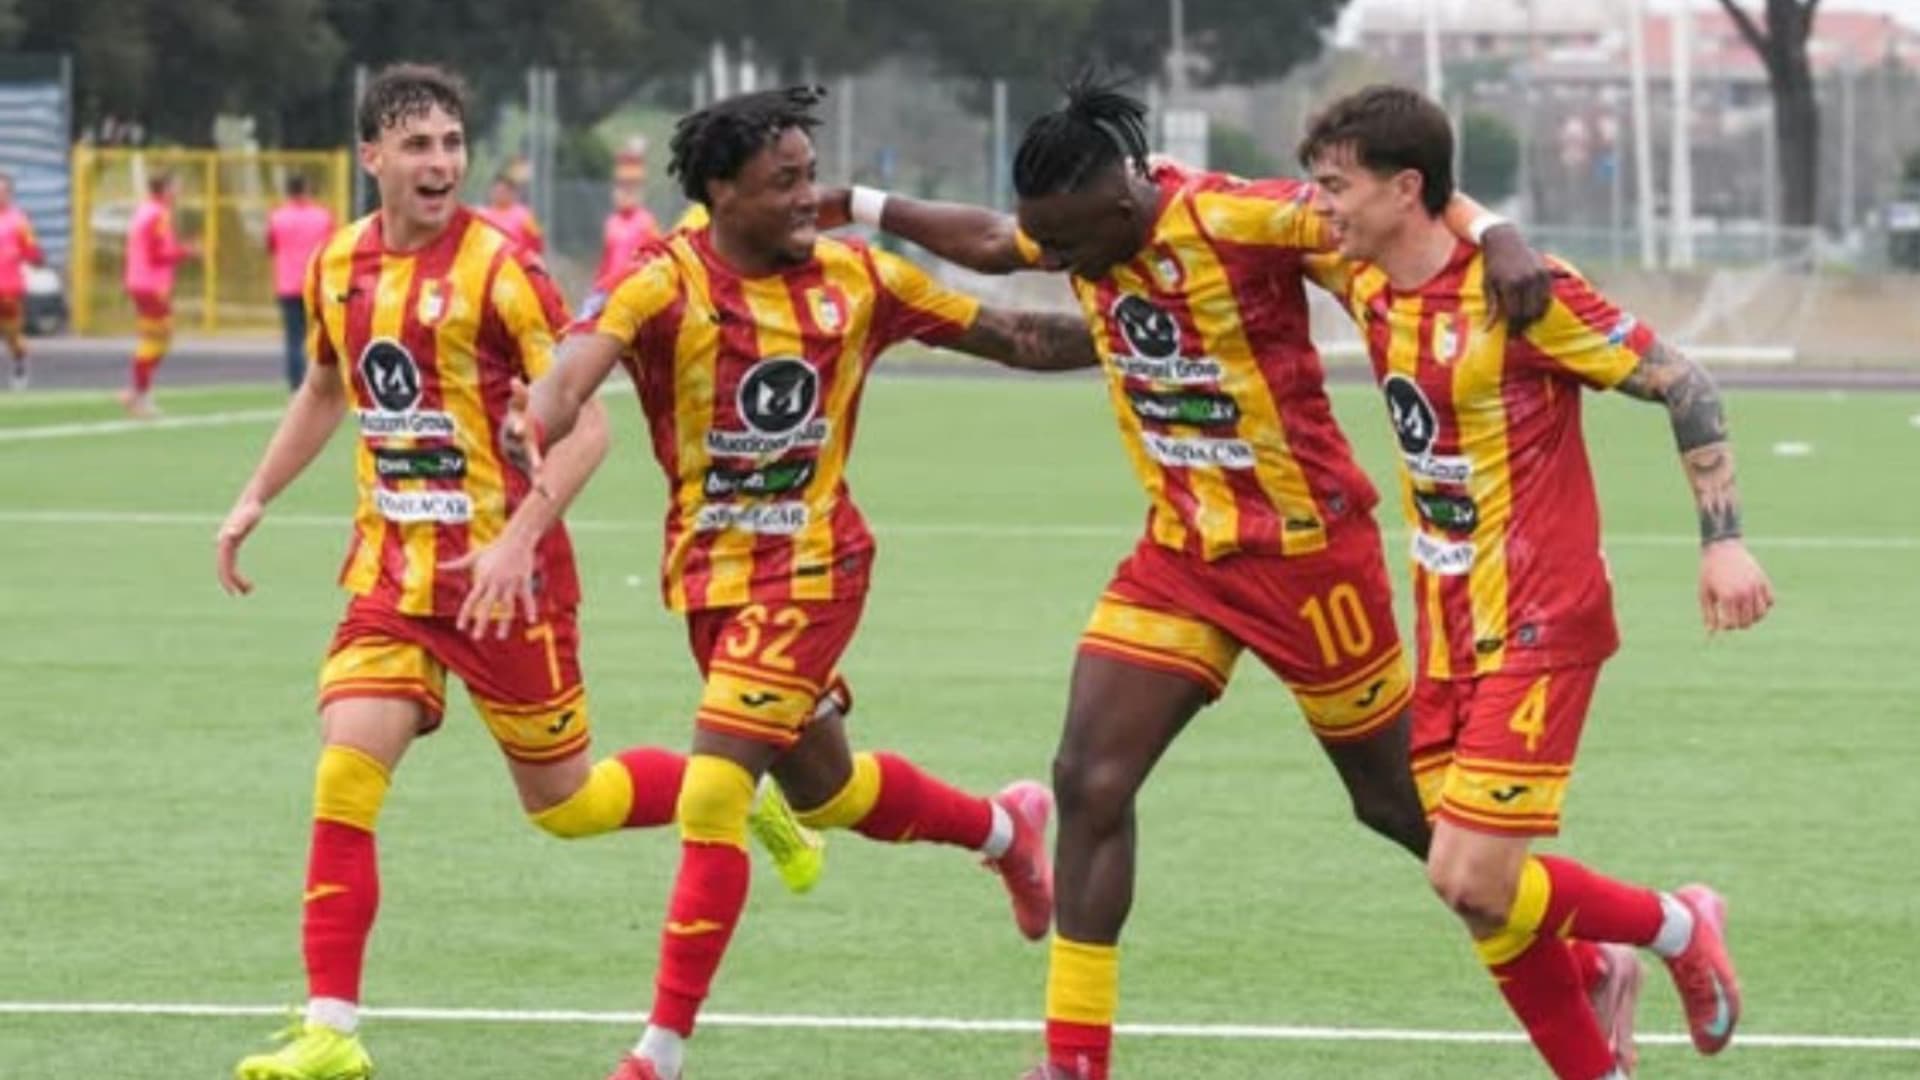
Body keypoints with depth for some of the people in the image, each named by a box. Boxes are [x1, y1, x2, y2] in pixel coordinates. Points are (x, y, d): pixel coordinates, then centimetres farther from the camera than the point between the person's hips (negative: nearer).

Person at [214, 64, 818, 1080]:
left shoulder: (498, 270, -14)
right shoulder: (339, 265, 5)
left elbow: (585, 423, -15)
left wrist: (523, 532, -27)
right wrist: (254, 498, 18)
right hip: (390, 569, 5)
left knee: (562, 800, 6)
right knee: (343, 779, -10)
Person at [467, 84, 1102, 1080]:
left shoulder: (856, 279, -4)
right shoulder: (666, 283, -11)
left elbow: (1009, 335, 5)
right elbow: (580, 362, -28)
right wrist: (535, 421, -49)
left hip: (810, 566, -2)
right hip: (708, 572, 2)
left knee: (713, 792, -13)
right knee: (825, 790, 18)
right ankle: (1003, 828, 50)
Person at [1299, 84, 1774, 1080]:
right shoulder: (1366, 288, 3)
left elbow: (1682, 387, -12)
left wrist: (1724, 539, -17)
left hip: (1537, 624, -7)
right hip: (1451, 627, 7)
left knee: (1472, 881, -14)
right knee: (1476, 883, 5)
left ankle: (1679, 928, 11)